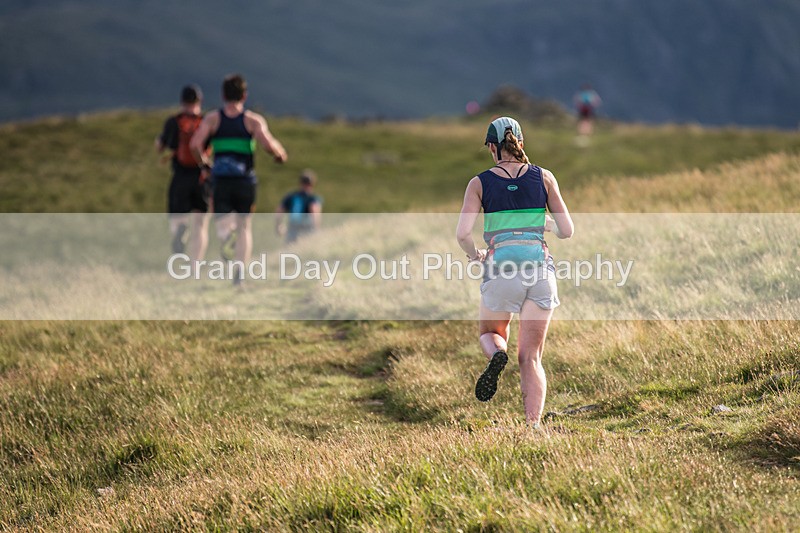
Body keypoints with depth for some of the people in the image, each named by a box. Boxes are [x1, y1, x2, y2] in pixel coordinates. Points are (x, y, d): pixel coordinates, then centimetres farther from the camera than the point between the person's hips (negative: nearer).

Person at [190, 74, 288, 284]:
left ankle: (227, 235, -31)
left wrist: (204, 162, 10)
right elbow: (268, 144, -14)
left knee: (222, 220, 8)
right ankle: (240, 270, 0)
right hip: (245, 179, 0)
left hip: (220, 179, 0)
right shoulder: (253, 120, 1)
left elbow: (195, 144, -8)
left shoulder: (212, 118, 5)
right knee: (244, 225, 13)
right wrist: (280, 154, 6)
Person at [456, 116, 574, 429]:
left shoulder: (480, 183, 2)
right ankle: (533, 426, -10)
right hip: (541, 267, 1)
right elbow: (567, 230, 6)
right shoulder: (544, 178, 5)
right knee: (531, 358, 7)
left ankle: (496, 356, -9)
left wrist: (473, 254, 13)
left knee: (490, 333, 26)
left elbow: (463, 233, -8)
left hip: (501, 268, -1)